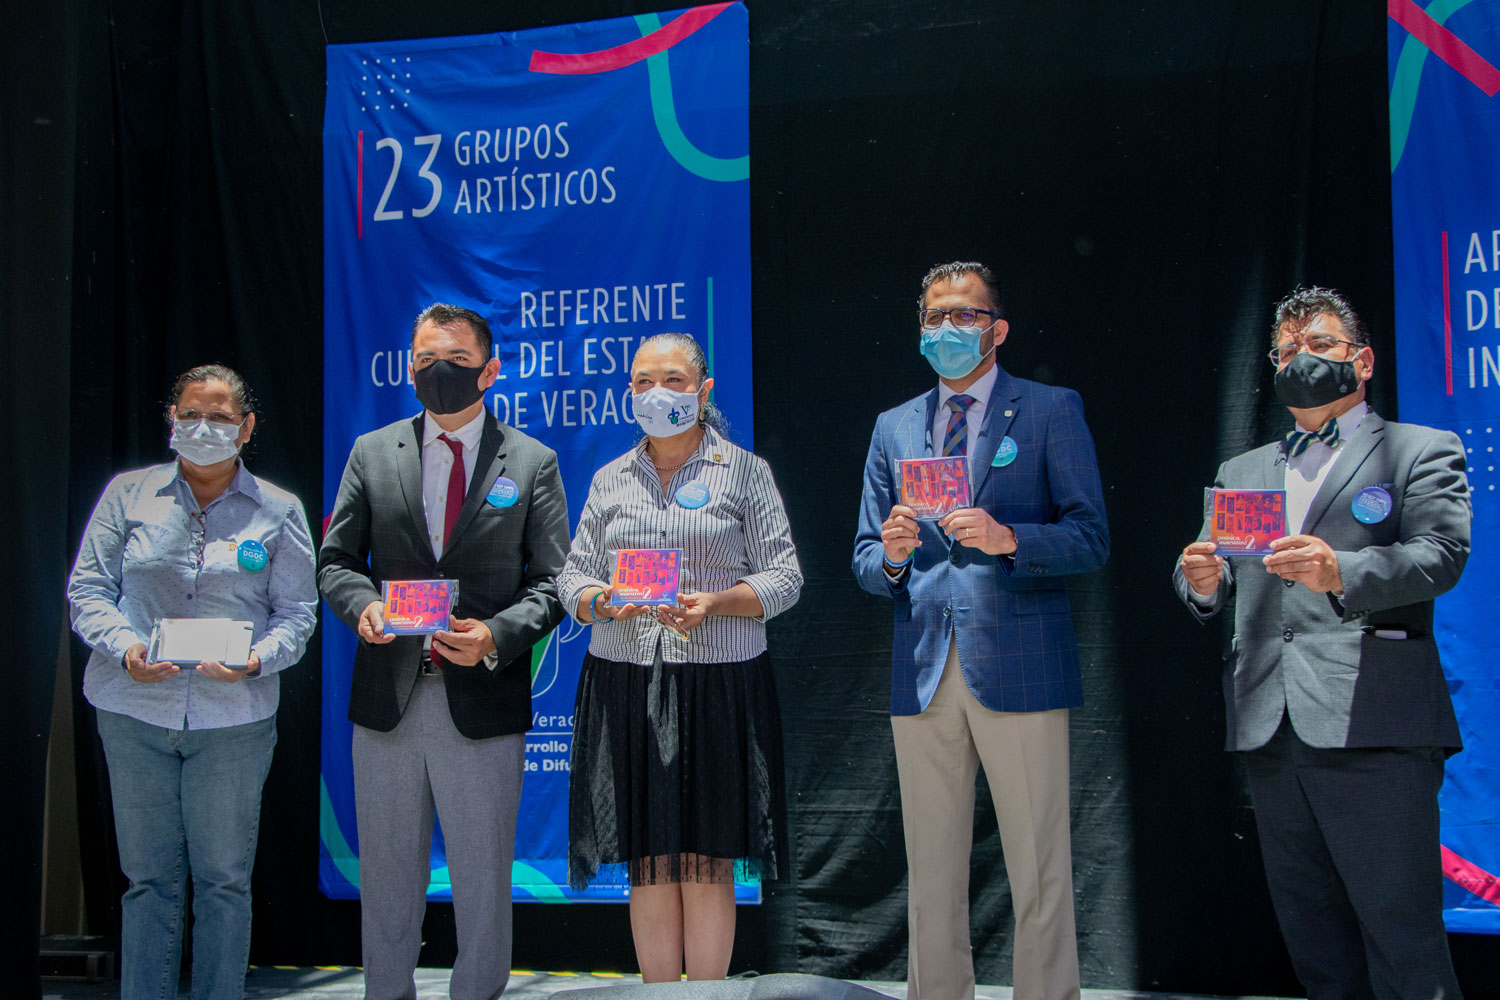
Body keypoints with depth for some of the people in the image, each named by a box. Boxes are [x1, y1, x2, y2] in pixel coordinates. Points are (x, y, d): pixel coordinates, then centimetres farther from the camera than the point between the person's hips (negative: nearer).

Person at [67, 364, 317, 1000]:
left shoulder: (278, 511, 6)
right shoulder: (128, 494, 7)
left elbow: (297, 611, 5)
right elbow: (87, 588, 6)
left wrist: (256, 660, -15)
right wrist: (125, 646, -12)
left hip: (235, 716, 0)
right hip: (134, 711, 1)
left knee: (223, 878, 4)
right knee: (147, 875, 5)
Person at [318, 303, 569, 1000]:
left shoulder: (532, 462, 4)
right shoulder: (372, 453, 10)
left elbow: (552, 582, 0)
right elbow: (335, 561, 10)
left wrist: (495, 636, -17)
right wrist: (361, 605, -12)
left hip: (483, 700, -2)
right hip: (387, 697, 2)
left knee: (483, 877, 6)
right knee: (387, 872, 12)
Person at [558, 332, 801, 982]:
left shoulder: (744, 471, 5)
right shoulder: (610, 479, 14)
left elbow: (785, 579, 1)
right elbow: (572, 577, 12)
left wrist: (714, 603, -16)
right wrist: (603, 602, -11)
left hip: (717, 685, -2)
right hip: (625, 684, 3)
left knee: (707, 861, -1)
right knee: (648, 861, 3)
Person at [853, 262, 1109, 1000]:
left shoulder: (1051, 411, 5)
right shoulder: (894, 428, 17)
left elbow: (1090, 540, -2)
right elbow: (866, 561, 14)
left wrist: (1007, 540, -19)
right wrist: (892, 556, -9)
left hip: (1018, 666, -4)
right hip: (924, 670, 4)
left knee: (1038, 872, -1)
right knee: (930, 876, 8)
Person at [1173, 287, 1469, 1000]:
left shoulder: (1421, 451, 9)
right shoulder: (1241, 472, 24)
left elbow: (1440, 555, -8)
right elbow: (1209, 584, 16)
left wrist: (1340, 572, -27)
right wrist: (1203, 580, -9)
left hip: (1372, 724, -5)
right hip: (1270, 730, 5)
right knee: (1312, 943, 9)